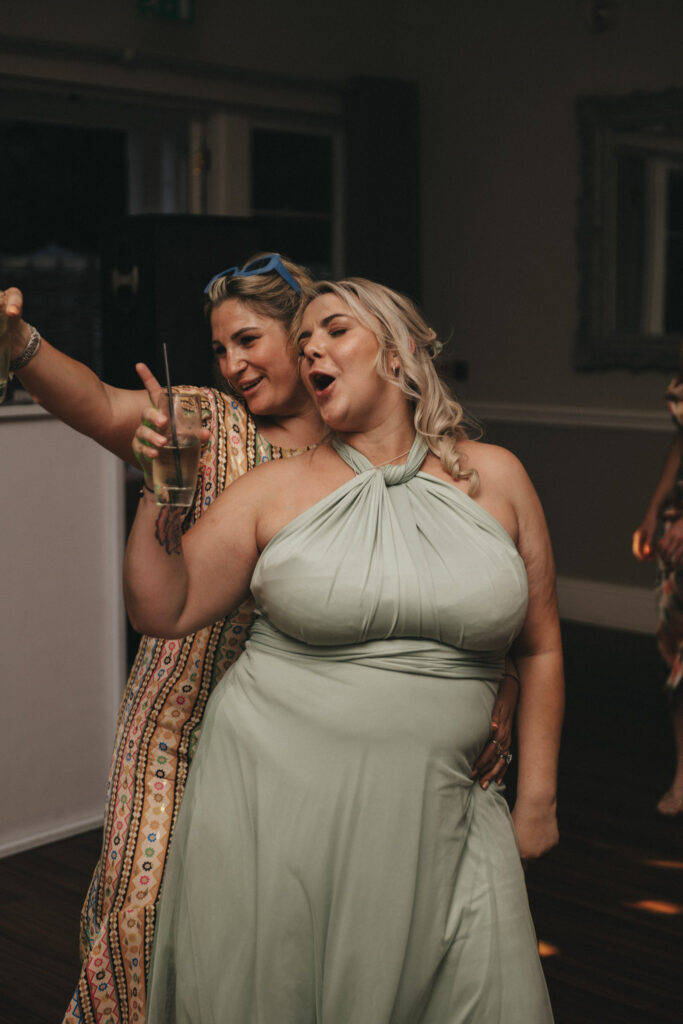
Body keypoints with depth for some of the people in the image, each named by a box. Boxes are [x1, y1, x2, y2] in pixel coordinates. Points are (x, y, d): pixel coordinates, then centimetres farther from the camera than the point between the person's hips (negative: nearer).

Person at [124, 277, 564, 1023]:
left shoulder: (494, 478, 4)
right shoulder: (276, 491, 2)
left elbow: (539, 648, 10)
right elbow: (163, 610, 0)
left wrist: (536, 798, 9)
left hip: (427, 817, 1)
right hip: (278, 801, 0)